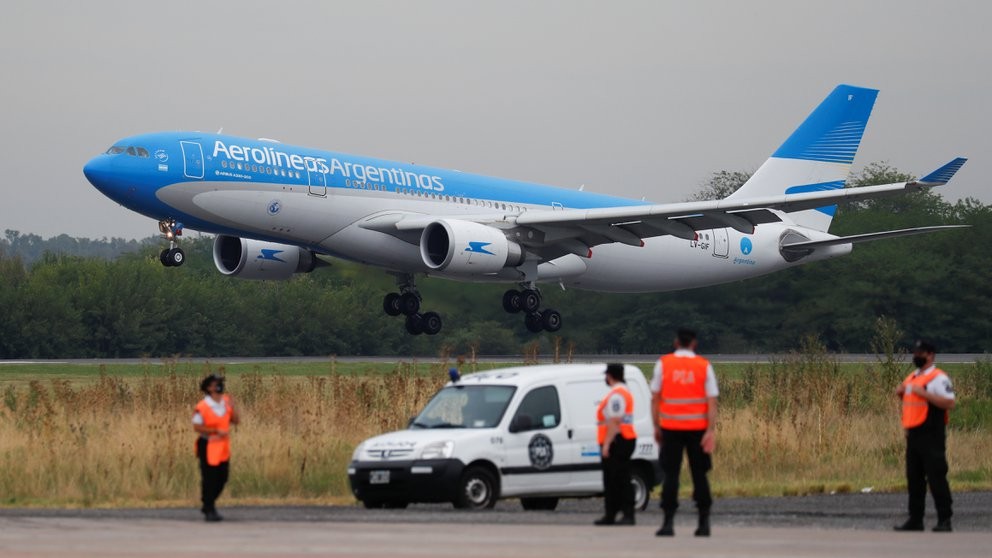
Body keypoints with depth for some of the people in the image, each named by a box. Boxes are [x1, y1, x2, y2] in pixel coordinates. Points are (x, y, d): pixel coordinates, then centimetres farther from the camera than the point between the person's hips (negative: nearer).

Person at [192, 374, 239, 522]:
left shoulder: (226, 402, 4)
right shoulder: (202, 406, -15)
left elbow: (235, 420, 6)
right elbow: (197, 426, -16)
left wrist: (231, 406, -10)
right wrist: (217, 431, -21)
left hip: (223, 446, 7)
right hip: (208, 446, -7)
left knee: (222, 478, 12)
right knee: (209, 479, -1)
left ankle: (208, 505, 29)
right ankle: (209, 510, 11)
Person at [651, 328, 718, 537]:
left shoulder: (663, 363, 1)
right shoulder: (704, 366, 1)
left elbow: (655, 398, 0)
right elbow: (712, 401, -5)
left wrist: (656, 427, 7)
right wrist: (710, 431, -7)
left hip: (670, 428, 0)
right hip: (697, 427, 1)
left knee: (670, 475, 2)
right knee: (699, 474, 9)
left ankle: (668, 522, -4)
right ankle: (704, 523, 9)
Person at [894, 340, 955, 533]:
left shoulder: (938, 378, -10)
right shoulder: (912, 377, 17)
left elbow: (949, 403, -21)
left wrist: (924, 393, -24)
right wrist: (901, 393, 8)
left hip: (931, 435, -9)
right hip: (913, 434, 9)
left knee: (936, 477, -9)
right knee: (914, 479, 11)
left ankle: (944, 520, -6)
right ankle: (915, 520, 18)